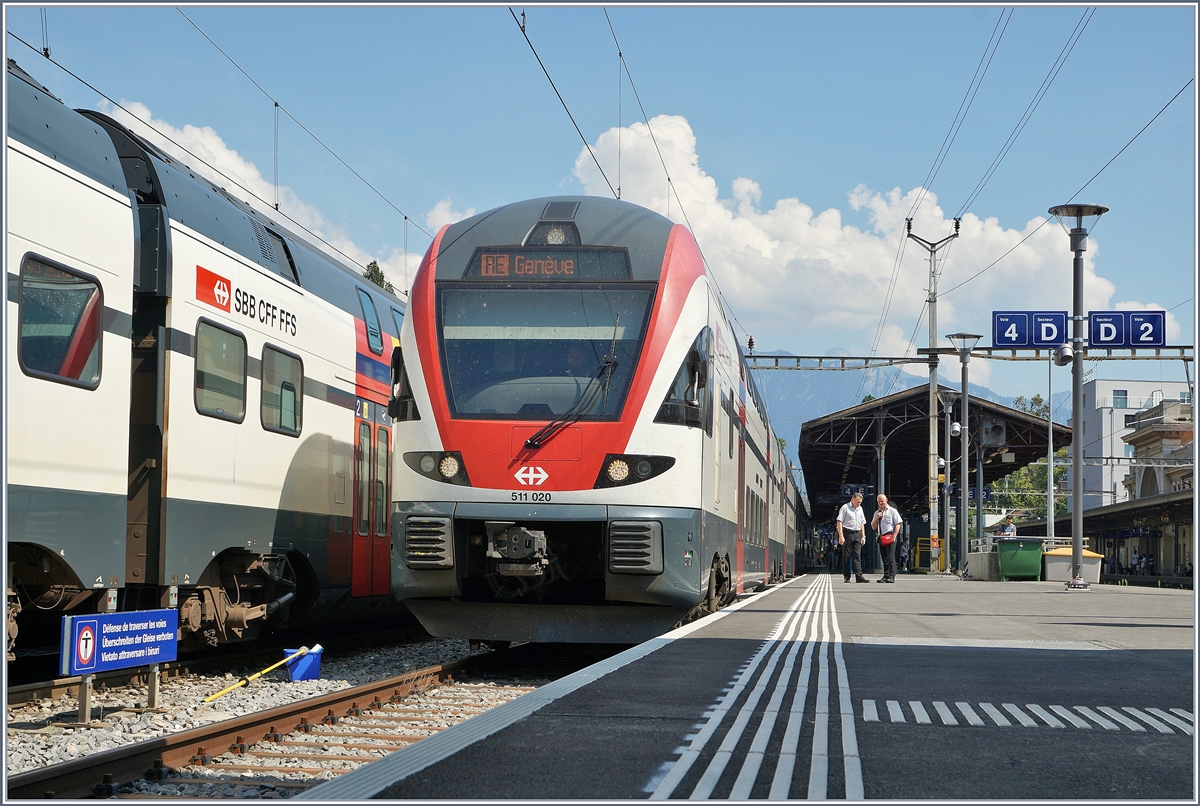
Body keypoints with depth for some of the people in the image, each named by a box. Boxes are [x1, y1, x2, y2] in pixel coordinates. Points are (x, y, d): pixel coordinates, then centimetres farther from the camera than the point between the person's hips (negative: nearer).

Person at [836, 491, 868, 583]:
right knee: (846, 556, -1)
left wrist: (863, 536, 15)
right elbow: (839, 522, -7)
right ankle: (846, 577, 4)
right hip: (847, 533, -5)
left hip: (857, 534, 5)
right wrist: (841, 536, -14)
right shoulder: (845, 507, -2)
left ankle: (859, 576, -8)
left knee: (857, 556, -2)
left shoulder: (860, 509, 17)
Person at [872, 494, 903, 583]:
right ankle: (885, 576, 10)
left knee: (890, 557, -11)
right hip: (881, 537, 6)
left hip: (890, 536, -6)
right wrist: (877, 518, 1)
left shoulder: (892, 511, 2)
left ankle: (891, 576, -13)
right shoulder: (877, 513, 19)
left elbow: (898, 524, -4)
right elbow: (873, 527, 18)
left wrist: (894, 537, -13)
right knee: (884, 558, 7)